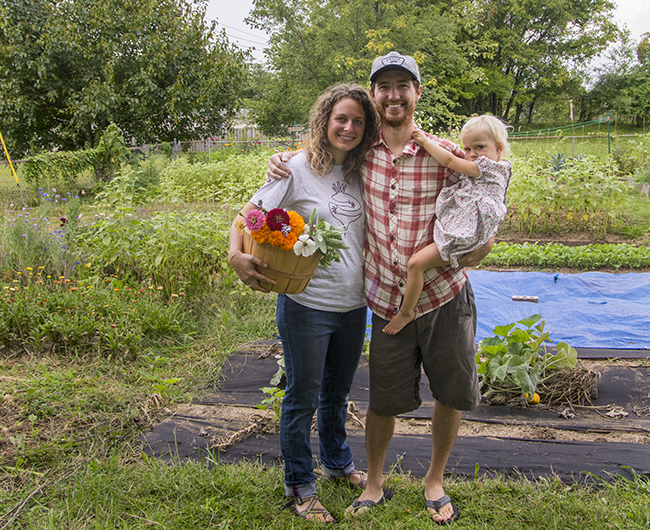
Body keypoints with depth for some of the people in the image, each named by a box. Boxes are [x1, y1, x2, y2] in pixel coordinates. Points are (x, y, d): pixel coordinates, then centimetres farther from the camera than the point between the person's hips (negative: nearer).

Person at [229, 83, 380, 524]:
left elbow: (368, 233, 19)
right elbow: (250, 215, -11)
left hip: (353, 306, 5)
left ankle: (338, 463, 46)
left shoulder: (359, 172, 6)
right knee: (303, 397, 9)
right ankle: (300, 486, 28)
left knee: (338, 392, 23)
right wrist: (237, 255, -28)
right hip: (306, 305, -5)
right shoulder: (298, 168, -10)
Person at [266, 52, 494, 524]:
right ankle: (375, 483, 36)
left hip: (446, 296, -1)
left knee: (452, 395, 12)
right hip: (389, 302, 1)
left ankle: (435, 482, 36)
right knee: (384, 400, 11)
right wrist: (282, 164, 1)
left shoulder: (445, 154, -7)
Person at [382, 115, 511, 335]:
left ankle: (406, 311, -4)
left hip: (460, 237, -11)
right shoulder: (478, 172, 18)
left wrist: (425, 141, -1)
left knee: (415, 263, -17)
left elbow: (450, 161, -11)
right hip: (450, 231, 11)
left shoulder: (492, 167, -10)